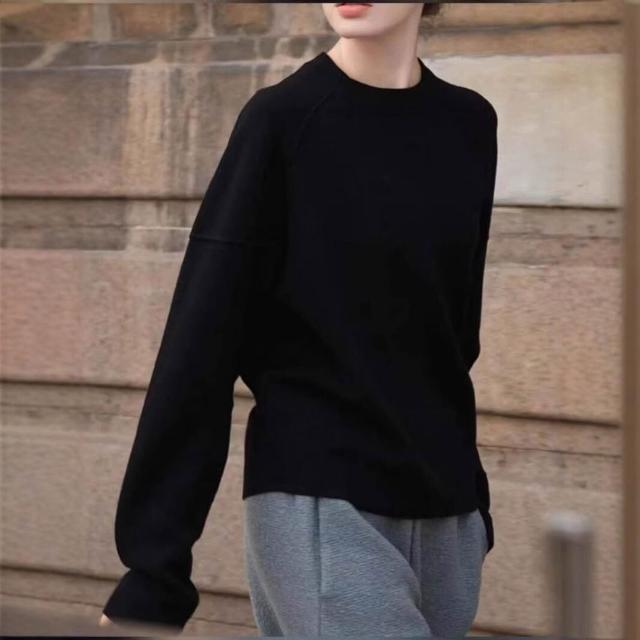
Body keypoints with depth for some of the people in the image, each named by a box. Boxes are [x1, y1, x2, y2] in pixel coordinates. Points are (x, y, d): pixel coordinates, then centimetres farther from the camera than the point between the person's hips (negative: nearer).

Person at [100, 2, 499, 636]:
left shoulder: (469, 126, 7)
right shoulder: (281, 120, -7)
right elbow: (201, 344, -10)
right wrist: (154, 569, -12)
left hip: (444, 513, 5)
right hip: (318, 505, -5)